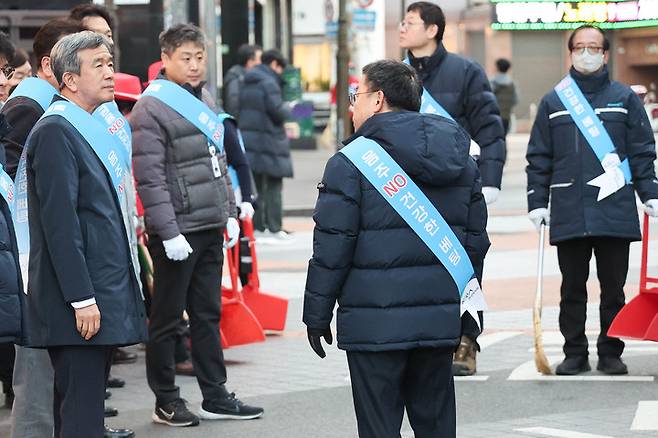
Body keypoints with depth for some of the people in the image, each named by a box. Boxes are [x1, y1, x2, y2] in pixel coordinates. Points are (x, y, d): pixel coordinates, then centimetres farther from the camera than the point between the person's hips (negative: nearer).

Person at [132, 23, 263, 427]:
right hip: (177, 233, -8)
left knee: (208, 315, 12)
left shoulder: (204, 102, 14)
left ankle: (215, 396, 18)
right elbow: (150, 178, -17)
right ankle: (166, 402, 10)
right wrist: (168, 232, -20)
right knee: (167, 319, 2)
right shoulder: (151, 109, -12)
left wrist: (230, 213, 16)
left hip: (210, 228, 8)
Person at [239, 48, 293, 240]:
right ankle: (274, 229, 1)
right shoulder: (269, 83, -12)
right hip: (268, 141, -7)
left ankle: (258, 227, 14)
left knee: (258, 186, 13)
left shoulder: (247, 84, 12)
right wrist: (288, 107, 3)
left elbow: (239, 109, 13)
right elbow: (278, 112, -19)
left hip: (248, 139, 7)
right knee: (273, 186, 0)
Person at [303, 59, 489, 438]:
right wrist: (466, 301, 23)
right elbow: (476, 238, 15)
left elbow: (332, 247, -10)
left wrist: (317, 315, -1)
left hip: (376, 323, -5)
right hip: (440, 321, 6)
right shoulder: (463, 161, 11)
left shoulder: (351, 162, -9)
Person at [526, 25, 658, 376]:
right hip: (568, 212, 1)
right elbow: (538, 158, 10)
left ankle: (611, 353, 12)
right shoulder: (553, 102, 10)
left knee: (613, 287, 4)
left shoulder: (624, 98, 8)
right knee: (572, 288, 5)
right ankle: (574, 353, 13)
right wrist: (537, 202, 3)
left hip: (615, 211, -1)